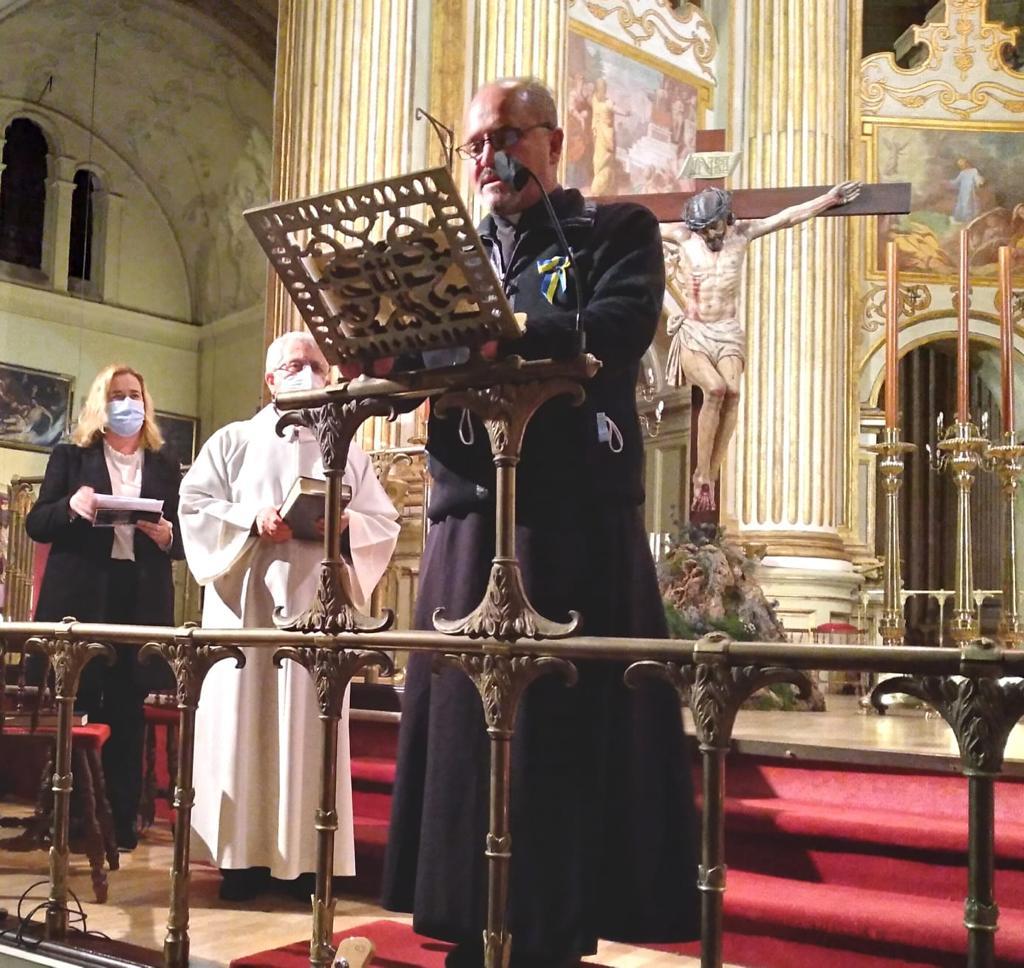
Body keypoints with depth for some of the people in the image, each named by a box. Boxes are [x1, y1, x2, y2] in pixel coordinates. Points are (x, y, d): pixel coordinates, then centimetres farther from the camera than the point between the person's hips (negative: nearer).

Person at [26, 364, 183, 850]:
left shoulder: (165, 467, 14)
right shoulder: (70, 457, 9)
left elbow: (183, 541, 13)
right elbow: (36, 524, 3)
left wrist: (167, 536, -10)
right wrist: (70, 506, -16)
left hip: (142, 602, 1)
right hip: (79, 598, -1)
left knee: (128, 713, 2)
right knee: (72, 708, -1)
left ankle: (121, 819, 9)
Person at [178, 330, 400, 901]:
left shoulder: (348, 453, 15)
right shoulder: (235, 441, 11)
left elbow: (386, 523, 11)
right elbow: (194, 503, 3)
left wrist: (348, 523, -10)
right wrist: (251, 520, -12)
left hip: (317, 603, 2)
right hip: (248, 599, -1)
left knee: (308, 724, 0)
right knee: (244, 720, -4)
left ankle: (303, 855, 5)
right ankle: (244, 855, 2)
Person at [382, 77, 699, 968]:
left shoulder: (618, 232, 7)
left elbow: (614, 334, -13)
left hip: (577, 529, -4)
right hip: (469, 529, 4)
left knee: (570, 738, -3)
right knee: (466, 734, 4)